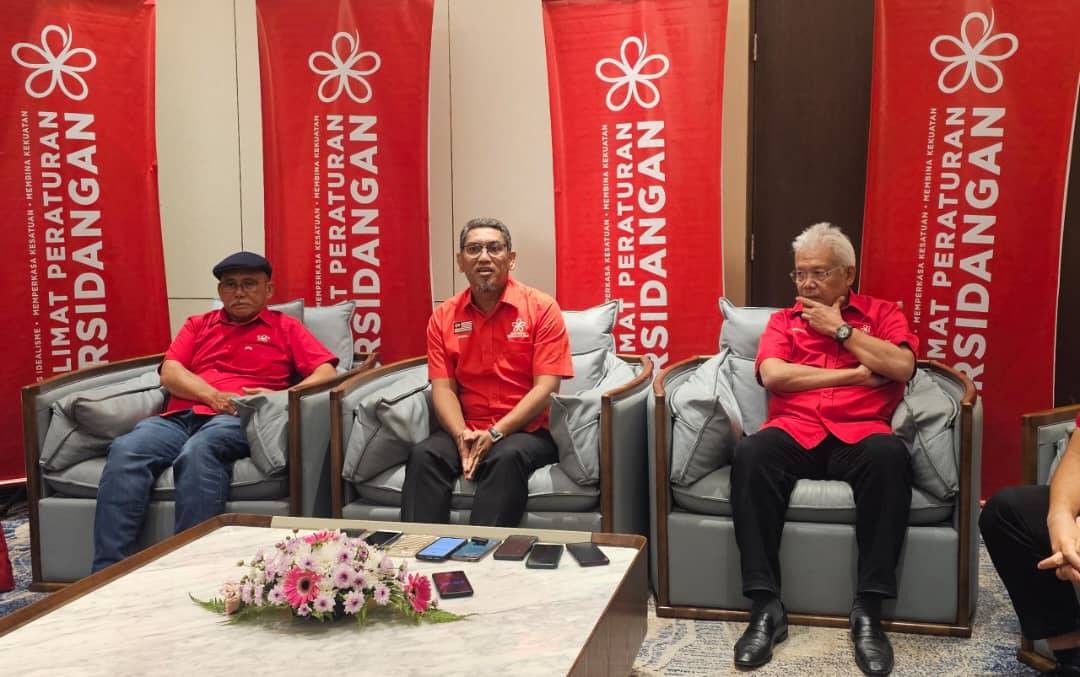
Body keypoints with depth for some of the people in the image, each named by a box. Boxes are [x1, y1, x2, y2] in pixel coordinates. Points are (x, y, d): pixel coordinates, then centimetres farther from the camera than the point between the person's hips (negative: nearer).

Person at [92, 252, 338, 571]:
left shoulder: (285, 328, 20)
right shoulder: (198, 325, 29)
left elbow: (326, 373, 7)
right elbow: (169, 372, 13)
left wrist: (281, 397, -12)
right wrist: (213, 395, -7)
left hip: (237, 420, -3)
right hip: (178, 417, 4)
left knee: (198, 452, -39)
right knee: (125, 449, -29)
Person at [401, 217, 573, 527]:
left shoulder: (541, 308, -3)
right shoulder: (443, 317, 8)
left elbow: (545, 388, -10)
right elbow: (443, 388, 2)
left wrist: (495, 434, -18)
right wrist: (462, 435, -18)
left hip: (526, 431, -3)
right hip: (466, 432, 3)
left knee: (507, 457, -35)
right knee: (423, 455, -26)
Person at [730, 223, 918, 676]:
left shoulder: (882, 313, 18)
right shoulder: (783, 320, 20)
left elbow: (902, 367, -3)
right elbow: (772, 375, 0)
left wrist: (840, 329, 1)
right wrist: (854, 375, -2)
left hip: (859, 434, -1)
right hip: (794, 432, 1)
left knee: (890, 455, -37)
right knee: (749, 454, -34)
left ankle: (868, 609, -29)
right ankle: (766, 608, -31)